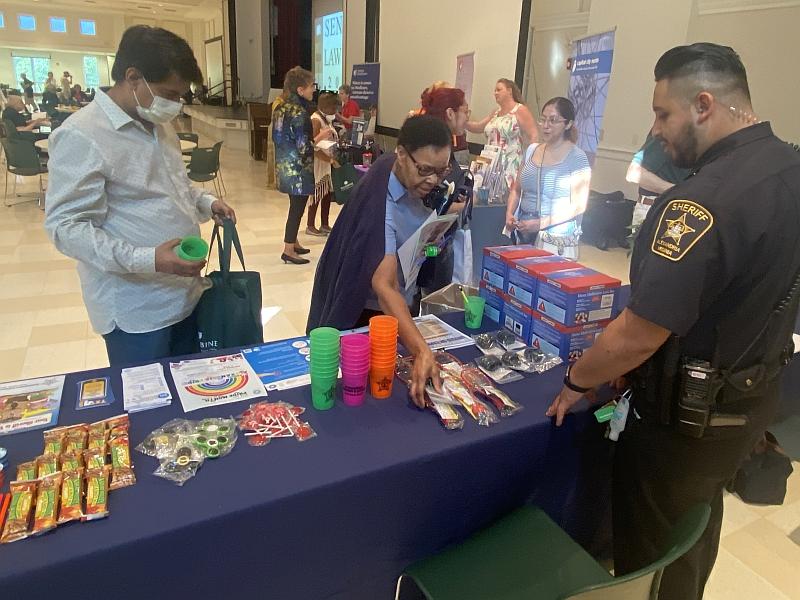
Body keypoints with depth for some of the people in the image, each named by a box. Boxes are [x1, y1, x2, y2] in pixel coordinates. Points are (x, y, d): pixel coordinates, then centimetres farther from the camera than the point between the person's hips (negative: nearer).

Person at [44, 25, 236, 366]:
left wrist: (205, 202, 6)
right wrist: (146, 260, -31)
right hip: (136, 312, -8)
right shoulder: (81, 137, -17)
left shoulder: (159, 124, 12)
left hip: (186, 293, 8)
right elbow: (67, 227, -20)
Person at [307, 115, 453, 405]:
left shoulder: (411, 181, -9)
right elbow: (383, 286, -44)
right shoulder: (380, 205, -35)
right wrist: (422, 351, -55)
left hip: (400, 306, 8)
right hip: (371, 315, -7)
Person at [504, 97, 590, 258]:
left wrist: (541, 223, -17)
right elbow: (516, 189, 16)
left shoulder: (577, 158, -5)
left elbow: (578, 206, -10)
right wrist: (509, 214, -3)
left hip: (557, 239, -4)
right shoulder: (532, 150, 10)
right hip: (524, 234, 5)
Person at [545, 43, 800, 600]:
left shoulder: (706, 200, -31)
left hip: (689, 414, -9)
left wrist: (576, 381, -12)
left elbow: (637, 337, -31)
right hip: (755, 393, 9)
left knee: (650, 552, 15)